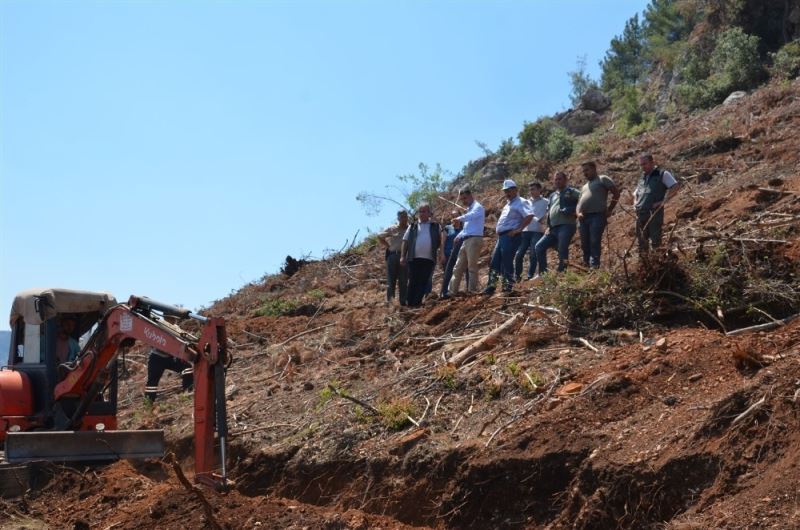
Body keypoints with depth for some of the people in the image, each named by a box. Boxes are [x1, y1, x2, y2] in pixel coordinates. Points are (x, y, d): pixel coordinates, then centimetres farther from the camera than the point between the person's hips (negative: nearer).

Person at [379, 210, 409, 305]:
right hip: (392, 256, 1)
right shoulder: (391, 229, 10)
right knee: (391, 280, 1)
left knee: (403, 281, 1)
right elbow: (380, 237, 18)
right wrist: (388, 246, 7)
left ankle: (403, 302, 3)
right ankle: (389, 300, 3)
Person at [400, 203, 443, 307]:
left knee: (423, 282, -4)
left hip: (429, 259, 0)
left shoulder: (436, 226, 13)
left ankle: (417, 303, -2)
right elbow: (405, 242, 12)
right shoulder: (412, 227, 13)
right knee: (413, 282, -1)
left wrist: (440, 252, -6)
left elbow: (440, 242, 11)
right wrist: (402, 256, 2)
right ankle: (410, 304, 2)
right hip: (414, 259, 0)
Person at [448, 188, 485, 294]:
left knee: (472, 266, -10)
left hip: (474, 239, -10)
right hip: (465, 240, 10)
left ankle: (472, 290, -8)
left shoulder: (477, 207, -4)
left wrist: (458, 218, -19)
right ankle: (452, 291, 10)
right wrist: (459, 236, 16)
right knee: (458, 267, 8)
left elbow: (470, 216, -27)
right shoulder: (469, 209, 25)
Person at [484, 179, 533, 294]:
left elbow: (529, 216, -24)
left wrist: (518, 229, -23)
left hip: (510, 236, -10)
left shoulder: (520, 203, -9)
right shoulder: (508, 204, 21)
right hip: (502, 236, 10)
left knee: (506, 262, -9)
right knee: (494, 262, 9)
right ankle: (491, 286, 14)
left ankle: (508, 286, -3)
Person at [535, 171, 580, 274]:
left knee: (562, 250, -13)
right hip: (553, 228, 7)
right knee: (539, 246, 2)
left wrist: (575, 211, -14)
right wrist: (548, 226, 12)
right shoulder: (552, 195, 24)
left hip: (566, 226, -7)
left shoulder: (571, 192, 3)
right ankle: (543, 273, 5)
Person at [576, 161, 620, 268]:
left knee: (595, 243, -13)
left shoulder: (602, 179, 7)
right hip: (583, 218, 7)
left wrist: (609, 210, -2)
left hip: (597, 216, -7)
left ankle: (594, 267, -17)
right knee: (585, 245, 4)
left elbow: (616, 193, 0)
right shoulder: (584, 186, 28)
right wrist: (578, 213, 3)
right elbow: (579, 202, 25)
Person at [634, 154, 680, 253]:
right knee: (642, 243, 9)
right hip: (640, 214, 7)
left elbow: (676, 186, -12)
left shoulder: (662, 174, 1)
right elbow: (636, 193, 35)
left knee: (655, 242, -7)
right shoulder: (642, 177, 21)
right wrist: (635, 202, 13)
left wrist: (663, 201, -16)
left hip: (654, 213, -6)